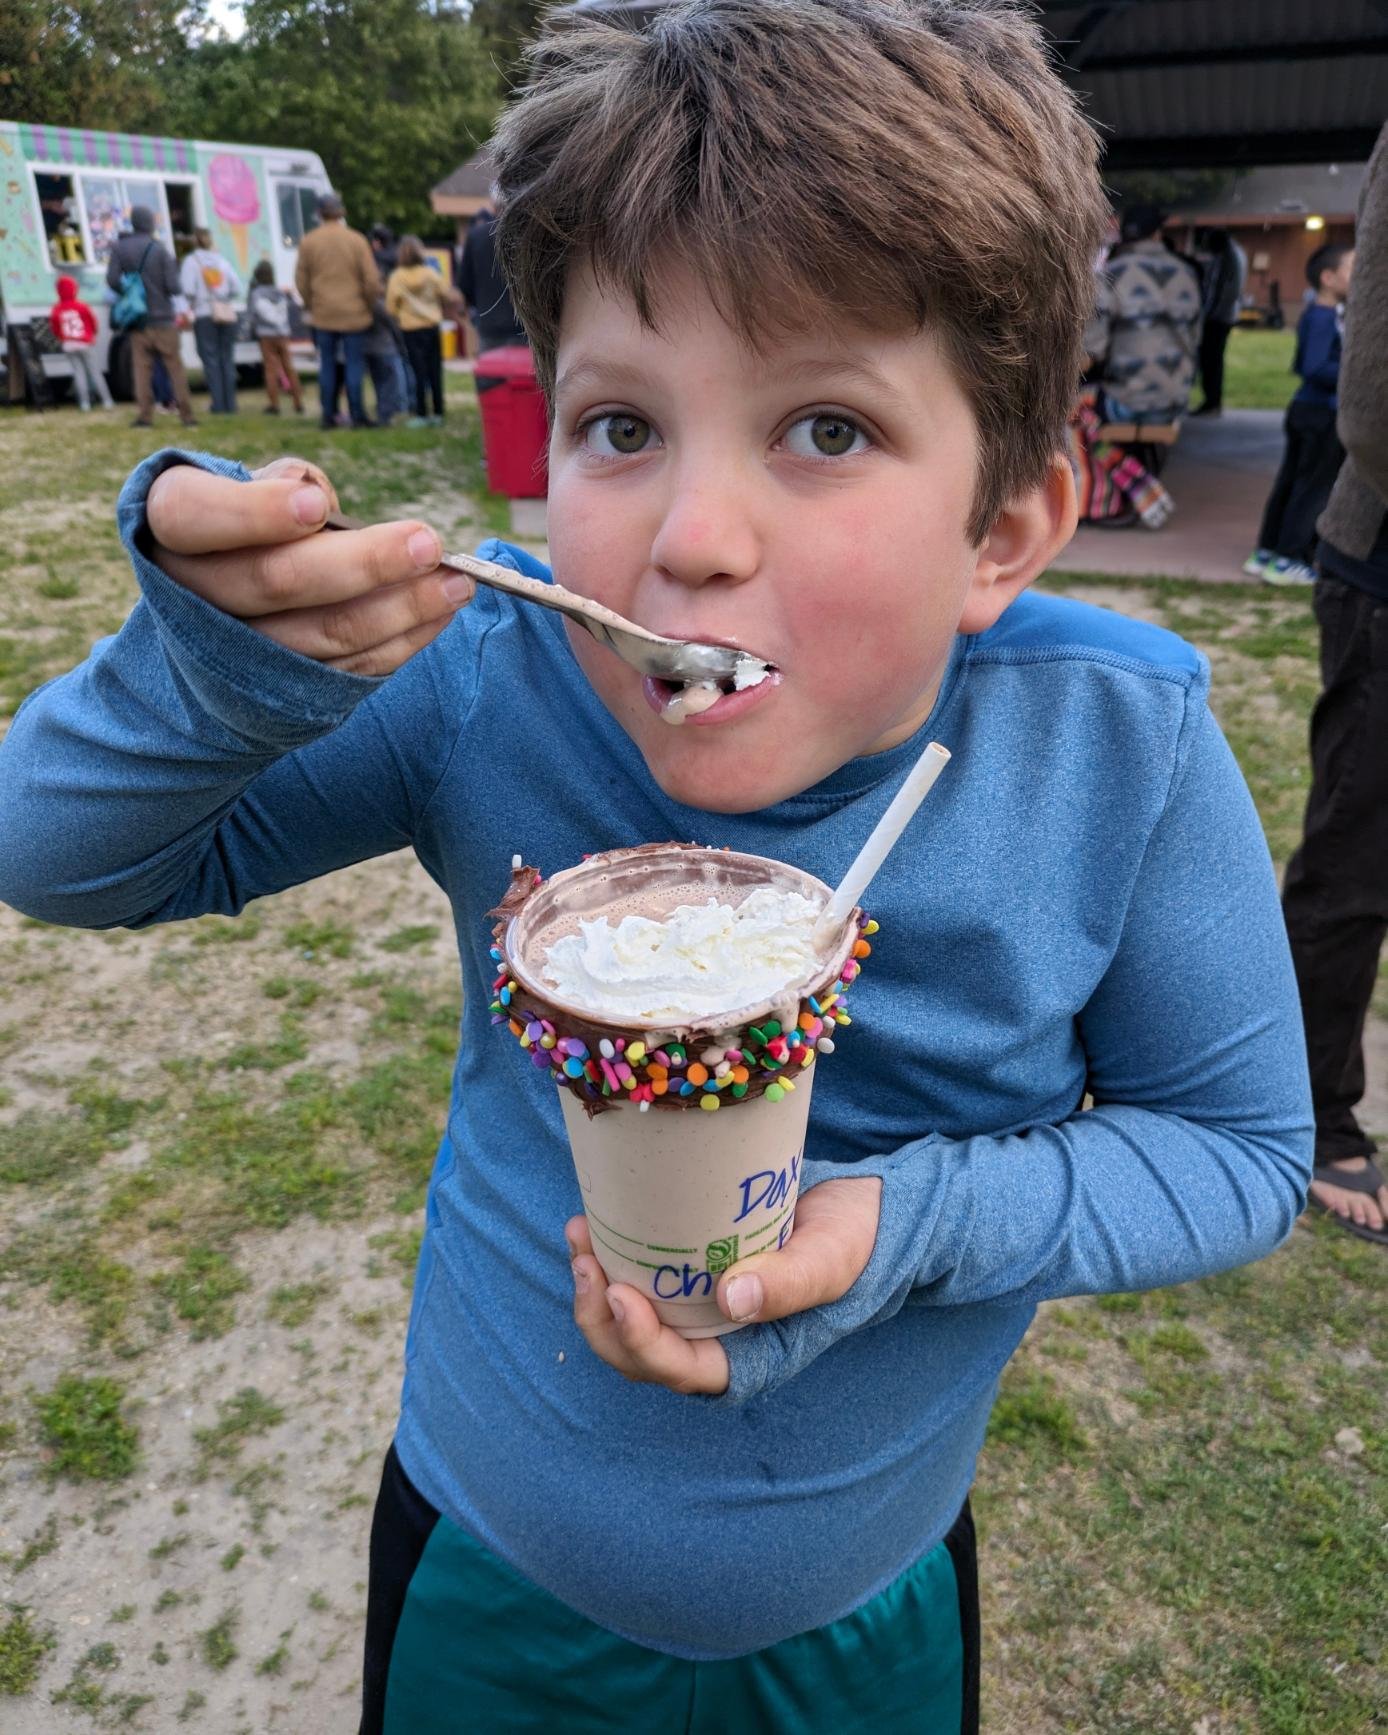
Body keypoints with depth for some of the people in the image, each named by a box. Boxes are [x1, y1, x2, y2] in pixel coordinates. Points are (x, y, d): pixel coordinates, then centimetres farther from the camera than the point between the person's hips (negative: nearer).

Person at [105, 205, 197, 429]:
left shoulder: (119, 248, 0)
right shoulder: (160, 250, -6)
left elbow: (112, 280, -5)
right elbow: (173, 284, -9)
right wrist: (181, 310, 7)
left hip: (138, 320, 2)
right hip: (163, 318, -2)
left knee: (142, 367, 4)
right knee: (175, 366, 4)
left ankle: (144, 415, -2)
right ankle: (186, 415, 2)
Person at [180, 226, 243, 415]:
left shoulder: (192, 261, -3)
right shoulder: (222, 260, 8)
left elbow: (188, 289, -13)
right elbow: (238, 288, 1)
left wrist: (193, 301, 7)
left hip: (204, 315, -3)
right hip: (227, 314, 3)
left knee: (210, 359, 0)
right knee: (227, 359, 8)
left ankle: (218, 403, -5)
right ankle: (230, 403, 5)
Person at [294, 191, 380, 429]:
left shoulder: (308, 242, 2)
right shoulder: (357, 240, -4)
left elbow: (301, 279, 6)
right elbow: (372, 280, -6)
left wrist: (310, 306, 18)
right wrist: (370, 306, 9)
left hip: (322, 314, 2)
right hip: (354, 314, -2)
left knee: (327, 365, 8)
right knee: (354, 364, 2)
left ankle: (328, 416, 8)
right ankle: (357, 415, 0)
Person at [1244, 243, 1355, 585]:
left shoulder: (1314, 314, 12)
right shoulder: (1324, 316, -18)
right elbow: (1315, 367, -25)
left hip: (1307, 408, 10)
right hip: (1323, 415, -10)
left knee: (1290, 482, 12)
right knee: (1316, 487, -3)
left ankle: (1265, 553, 18)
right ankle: (1287, 560, 1)